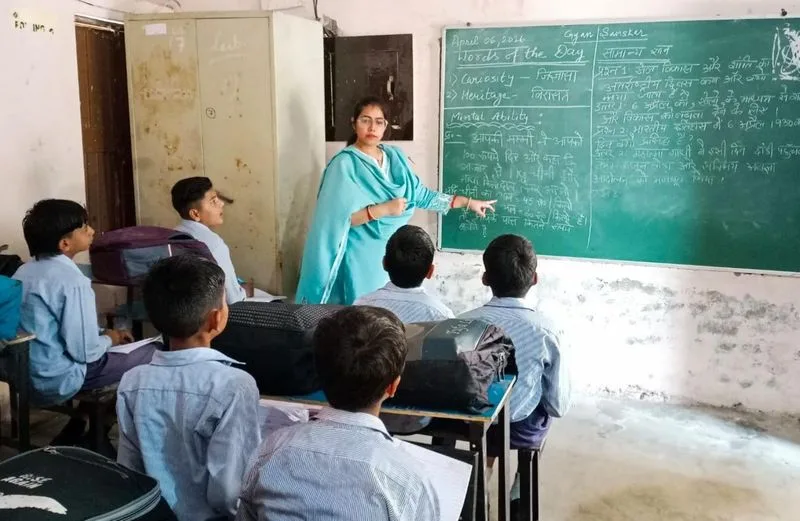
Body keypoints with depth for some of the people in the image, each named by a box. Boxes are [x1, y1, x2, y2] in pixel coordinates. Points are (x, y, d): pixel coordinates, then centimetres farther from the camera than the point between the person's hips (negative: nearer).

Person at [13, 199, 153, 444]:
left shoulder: (24, 271, 5)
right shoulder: (72, 281, -22)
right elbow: (85, 351, -21)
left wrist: (102, 332, 13)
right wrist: (108, 339, -1)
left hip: (22, 374, 9)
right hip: (57, 381, -9)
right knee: (151, 353, 1)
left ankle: (79, 426, 22)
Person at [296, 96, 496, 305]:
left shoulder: (395, 157, 6)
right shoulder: (345, 164, -12)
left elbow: (420, 194, 12)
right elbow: (335, 219, -18)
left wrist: (468, 202, 11)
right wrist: (383, 209, -21)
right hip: (362, 258, -5)